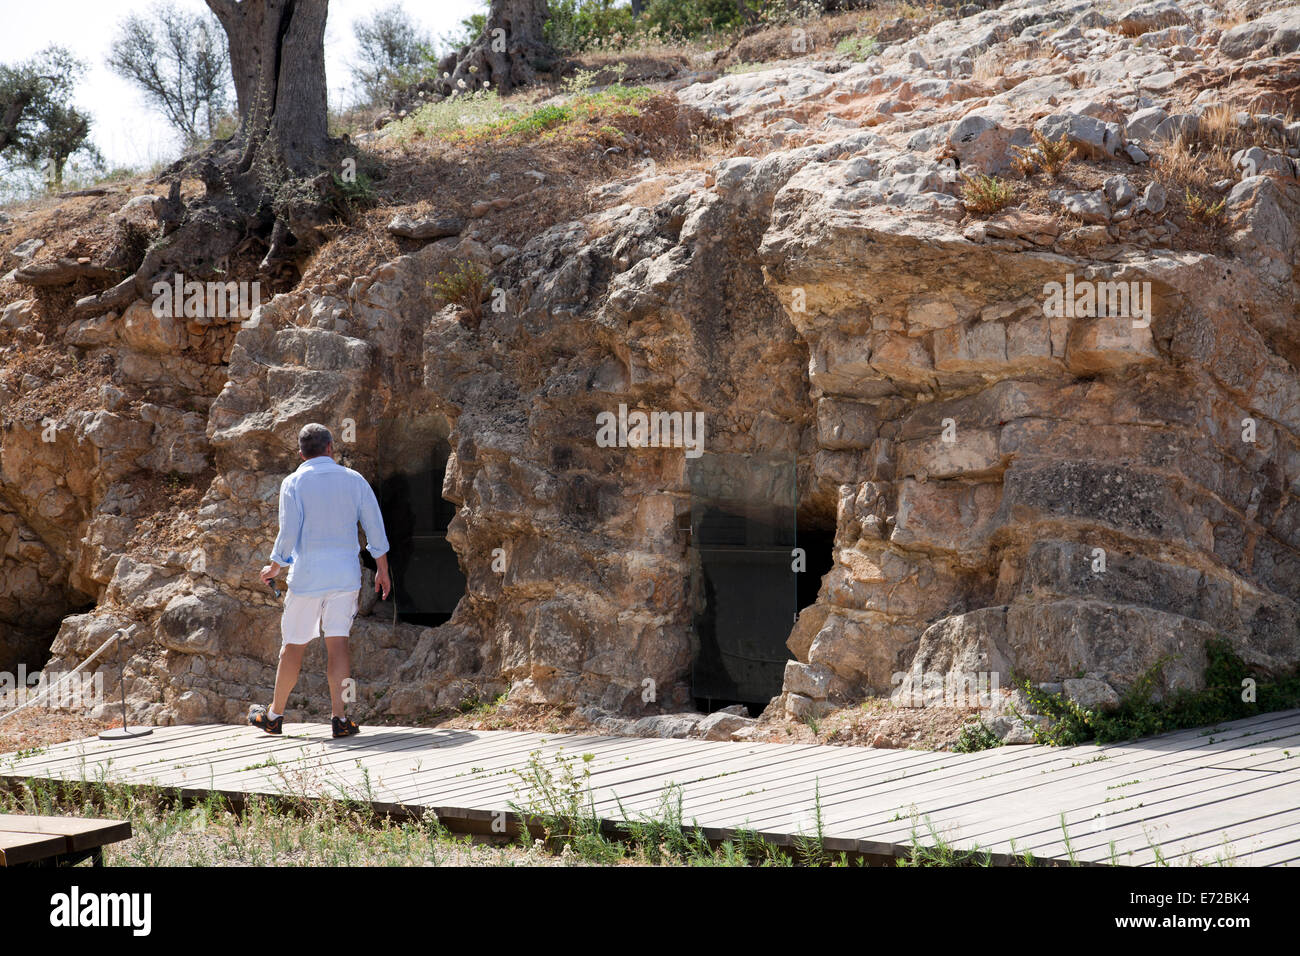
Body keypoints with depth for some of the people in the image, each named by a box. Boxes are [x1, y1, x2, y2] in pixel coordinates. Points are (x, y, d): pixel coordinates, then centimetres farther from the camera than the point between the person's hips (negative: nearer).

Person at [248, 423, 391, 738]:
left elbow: (288, 533, -8)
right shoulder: (354, 480, 5)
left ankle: (274, 715, 17)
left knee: (294, 644, 6)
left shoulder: (294, 483, -3)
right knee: (338, 641, 1)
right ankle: (339, 716, -6)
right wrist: (382, 570, 14)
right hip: (346, 574, 2)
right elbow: (375, 527, 5)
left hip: (307, 573, -2)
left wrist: (275, 567, 7)